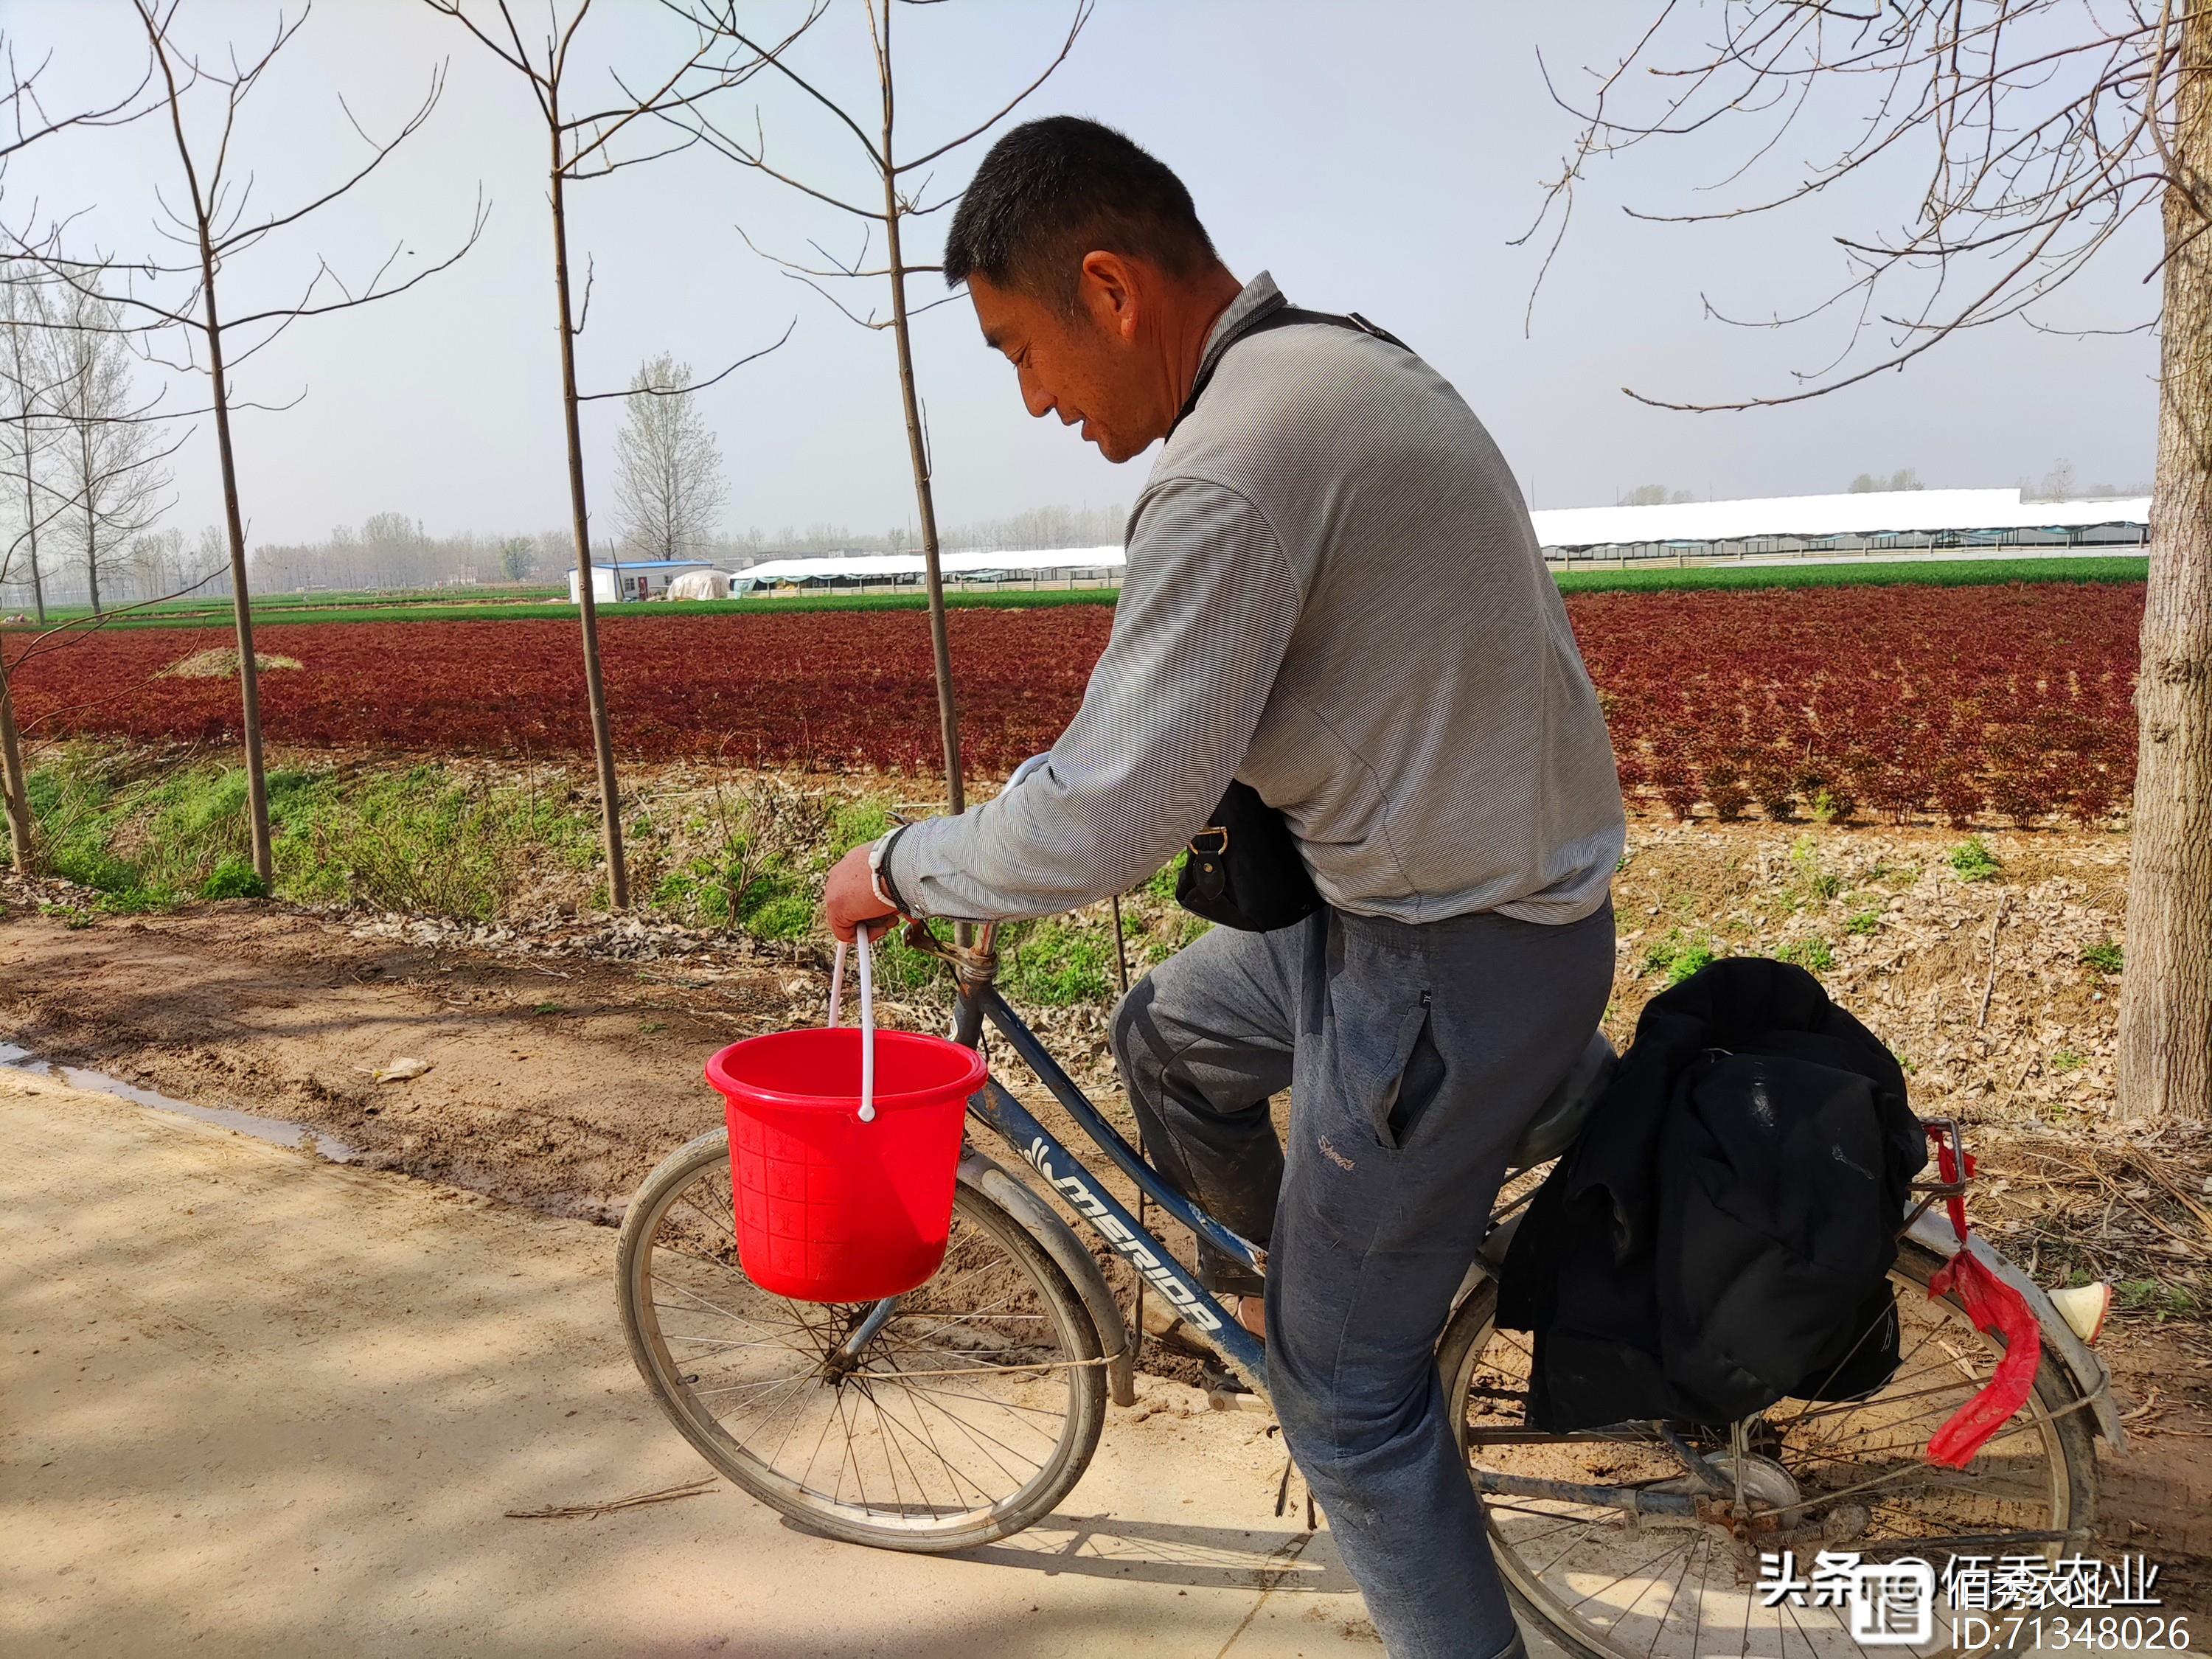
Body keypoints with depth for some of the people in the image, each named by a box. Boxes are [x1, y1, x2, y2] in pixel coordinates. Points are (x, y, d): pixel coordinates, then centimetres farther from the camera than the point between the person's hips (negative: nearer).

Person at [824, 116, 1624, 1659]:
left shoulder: (1236, 463, -25)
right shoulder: (1352, 361, 7)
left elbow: (1102, 831, -25)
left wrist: (900, 867, -8)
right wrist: (1206, 779, 21)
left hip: (1448, 965, -10)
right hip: (1491, 876, 10)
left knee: (1349, 1393, 7)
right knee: (1167, 1031, 27)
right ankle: (1274, 1283, 46)